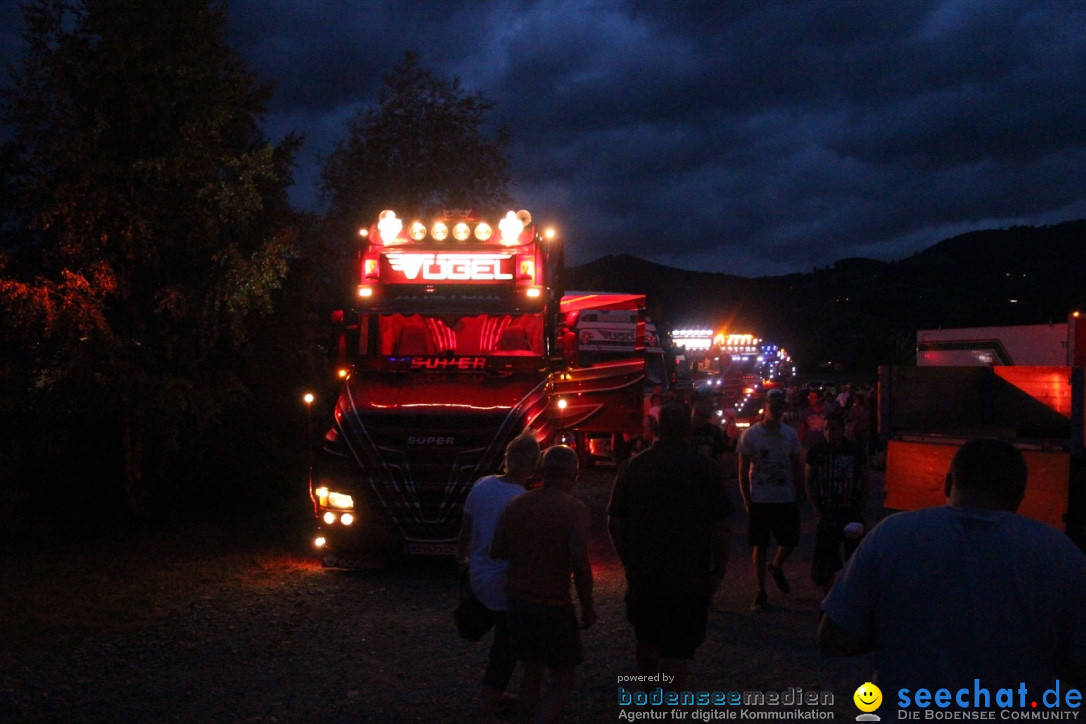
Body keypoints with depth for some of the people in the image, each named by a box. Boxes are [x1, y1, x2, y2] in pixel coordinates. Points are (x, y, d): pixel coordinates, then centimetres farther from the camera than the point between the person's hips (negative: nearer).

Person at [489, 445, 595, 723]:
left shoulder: (516, 505, 3)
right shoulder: (574, 509, -13)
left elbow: (496, 551, 6)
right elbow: (580, 564, -18)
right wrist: (588, 607, -7)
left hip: (517, 599, 6)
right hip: (553, 603, -5)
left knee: (532, 672, 18)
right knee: (563, 680, 6)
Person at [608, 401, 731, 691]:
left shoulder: (633, 466, -1)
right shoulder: (706, 468, -7)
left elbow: (614, 523, 2)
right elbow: (720, 526, -7)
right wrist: (718, 570, 4)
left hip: (642, 572, 3)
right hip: (688, 577, -3)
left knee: (646, 639, 22)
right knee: (678, 647, 2)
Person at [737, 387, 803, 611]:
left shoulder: (790, 434, 4)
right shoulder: (750, 435, -5)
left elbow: (797, 467, 11)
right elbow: (743, 471, -3)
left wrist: (797, 492, 1)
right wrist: (747, 501, -7)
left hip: (786, 500, 3)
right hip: (760, 500, -3)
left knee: (790, 542, 6)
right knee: (760, 546, 4)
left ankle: (776, 567, 39)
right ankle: (761, 593, 15)